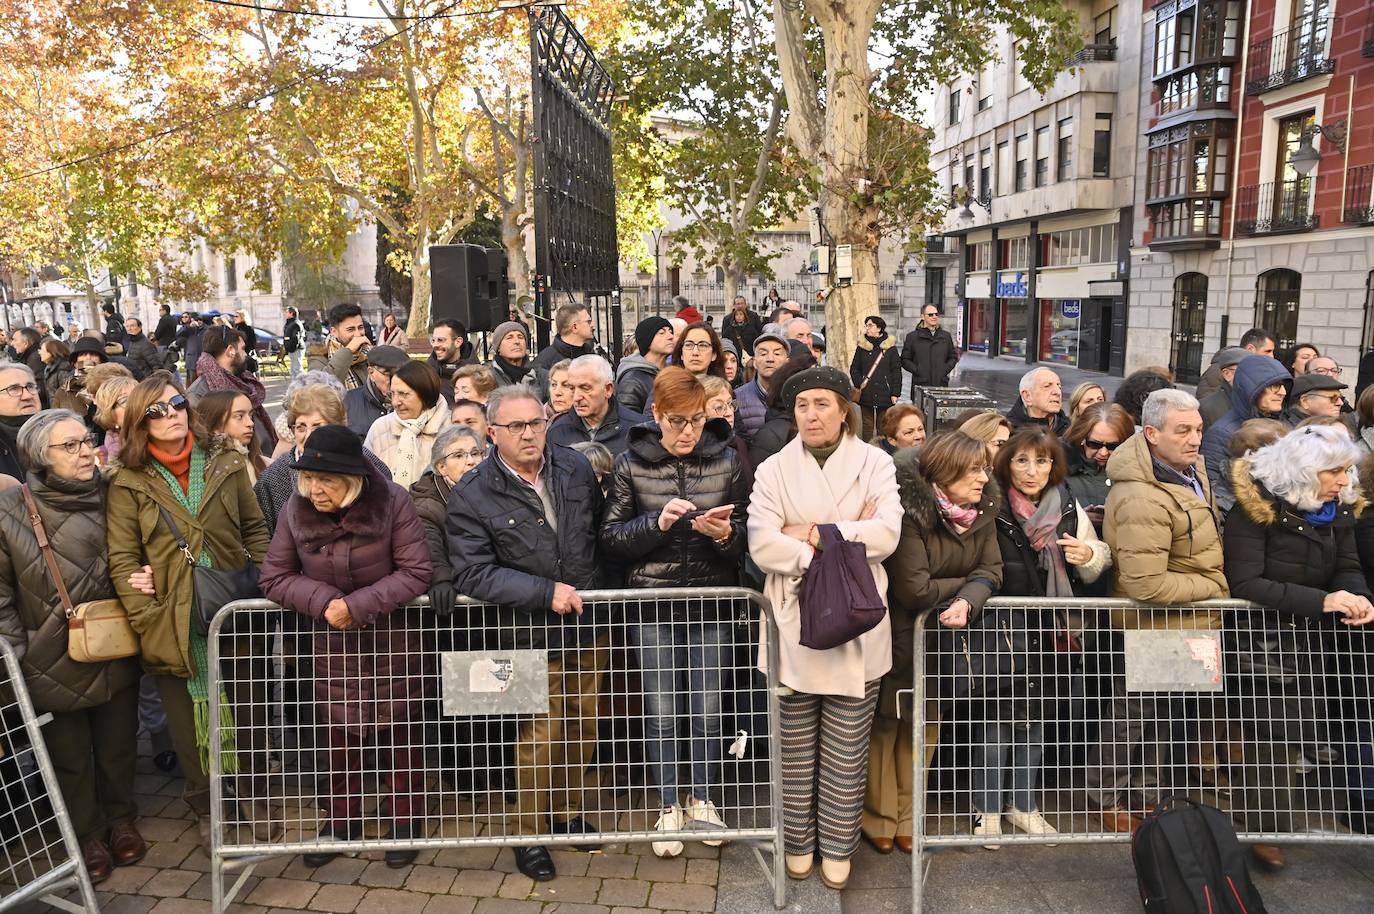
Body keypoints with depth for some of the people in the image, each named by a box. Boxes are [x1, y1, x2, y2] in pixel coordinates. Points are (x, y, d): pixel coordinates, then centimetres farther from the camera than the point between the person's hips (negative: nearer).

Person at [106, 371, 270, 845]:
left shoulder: (226, 466, 3)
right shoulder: (127, 482, -3)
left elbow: (256, 531, 6)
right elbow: (122, 558, -6)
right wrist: (146, 621, -13)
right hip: (173, 624, -1)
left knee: (251, 712, 12)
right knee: (190, 723, 12)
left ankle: (252, 795, 34)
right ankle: (206, 808, 32)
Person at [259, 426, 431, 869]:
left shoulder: (392, 501, -19)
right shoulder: (296, 510, -10)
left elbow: (417, 572, -19)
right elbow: (274, 577, -4)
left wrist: (358, 605, -25)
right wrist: (323, 600, -21)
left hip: (393, 635, -2)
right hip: (333, 638, 3)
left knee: (398, 729, 7)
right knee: (339, 730, 12)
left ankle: (405, 822, 25)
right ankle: (341, 820, 32)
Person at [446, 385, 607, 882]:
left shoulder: (576, 467, 0)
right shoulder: (471, 495, -13)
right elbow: (472, 573, -18)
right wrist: (546, 592, -23)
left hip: (588, 625, 5)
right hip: (530, 634, -4)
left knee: (582, 727, 16)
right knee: (541, 736, 3)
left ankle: (568, 812, 39)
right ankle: (529, 834, 24)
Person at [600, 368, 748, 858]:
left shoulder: (726, 460, 0)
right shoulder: (630, 464, -3)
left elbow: (748, 532, 5)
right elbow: (610, 537, -3)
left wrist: (725, 533, -17)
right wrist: (658, 523, -19)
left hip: (712, 601, 1)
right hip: (653, 601, -1)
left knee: (709, 709, 8)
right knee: (660, 710, 7)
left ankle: (703, 800, 31)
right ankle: (669, 807, 27)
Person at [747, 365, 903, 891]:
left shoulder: (875, 463, 2)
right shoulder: (774, 469, 2)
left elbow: (886, 533, -11)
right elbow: (761, 544, -11)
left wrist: (817, 534, -12)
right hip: (795, 625, 1)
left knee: (846, 751, 9)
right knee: (797, 749, 11)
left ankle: (837, 848, 27)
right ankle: (798, 842, 30)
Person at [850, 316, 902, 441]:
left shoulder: (890, 347, 2)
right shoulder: (861, 347, 7)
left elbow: (896, 372, 1)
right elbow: (854, 368, 8)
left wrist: (895, 393, -5)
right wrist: (859, 383, -9)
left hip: (885, 395, -2)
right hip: (866, 396, 2)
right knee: (867, 427, 7)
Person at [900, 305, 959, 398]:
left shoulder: (946, 336, 15)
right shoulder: (912, 337, 6)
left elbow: (953, 357, 21)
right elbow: (905, 360, 6)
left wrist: (946, 370, 4)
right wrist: (917, 370, -8)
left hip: (942, 384, 3)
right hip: (920, 385, -2)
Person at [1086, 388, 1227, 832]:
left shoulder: (1189, 465, -1)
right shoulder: (1144, 500, -34)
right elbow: (1146, 584, -34)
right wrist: (1212, 587, -20)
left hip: (1182, 626, 10)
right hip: (1152, 626, -9)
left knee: (1165, 715, 24)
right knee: (1130, 716, 10)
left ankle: (1149, 793, 42)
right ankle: (1108, 799, 30)